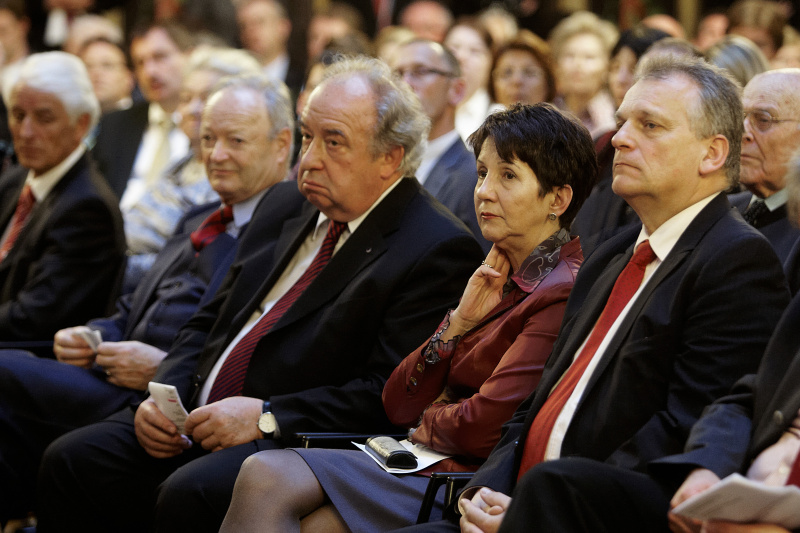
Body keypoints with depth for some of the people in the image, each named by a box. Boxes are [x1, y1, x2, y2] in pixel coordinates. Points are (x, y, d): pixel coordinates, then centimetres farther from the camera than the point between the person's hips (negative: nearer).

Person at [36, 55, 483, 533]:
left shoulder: (440, 250, -8)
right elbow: (209, 323, 22)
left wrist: (266, 417, -20)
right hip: (198, 419, 8)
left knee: (188, 493, -33)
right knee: (71, 460, -12)